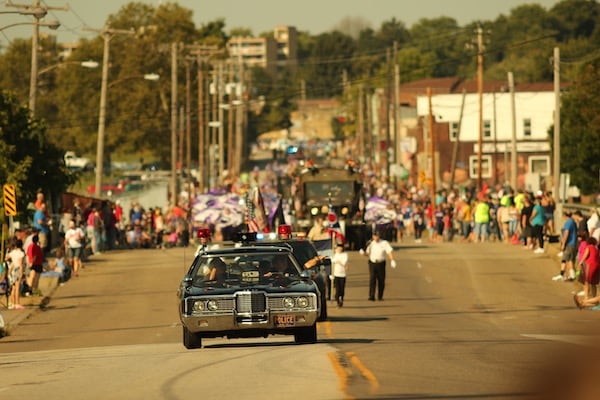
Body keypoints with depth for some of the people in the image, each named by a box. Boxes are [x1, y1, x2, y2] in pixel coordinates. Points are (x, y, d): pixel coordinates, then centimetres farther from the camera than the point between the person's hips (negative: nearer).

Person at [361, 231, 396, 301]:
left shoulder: (384, 243, -5)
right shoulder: (371, 244, 4)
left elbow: (390, 252, -13)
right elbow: (368, 254, 12)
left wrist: (392, 260, -28)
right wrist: (363, 252, -10)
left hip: (381, 264, -1)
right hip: (372, 263, 1)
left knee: (381, 281, 6)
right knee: (372, 279, -12)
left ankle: (380, 296, 21)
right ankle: (372, 296, -18)